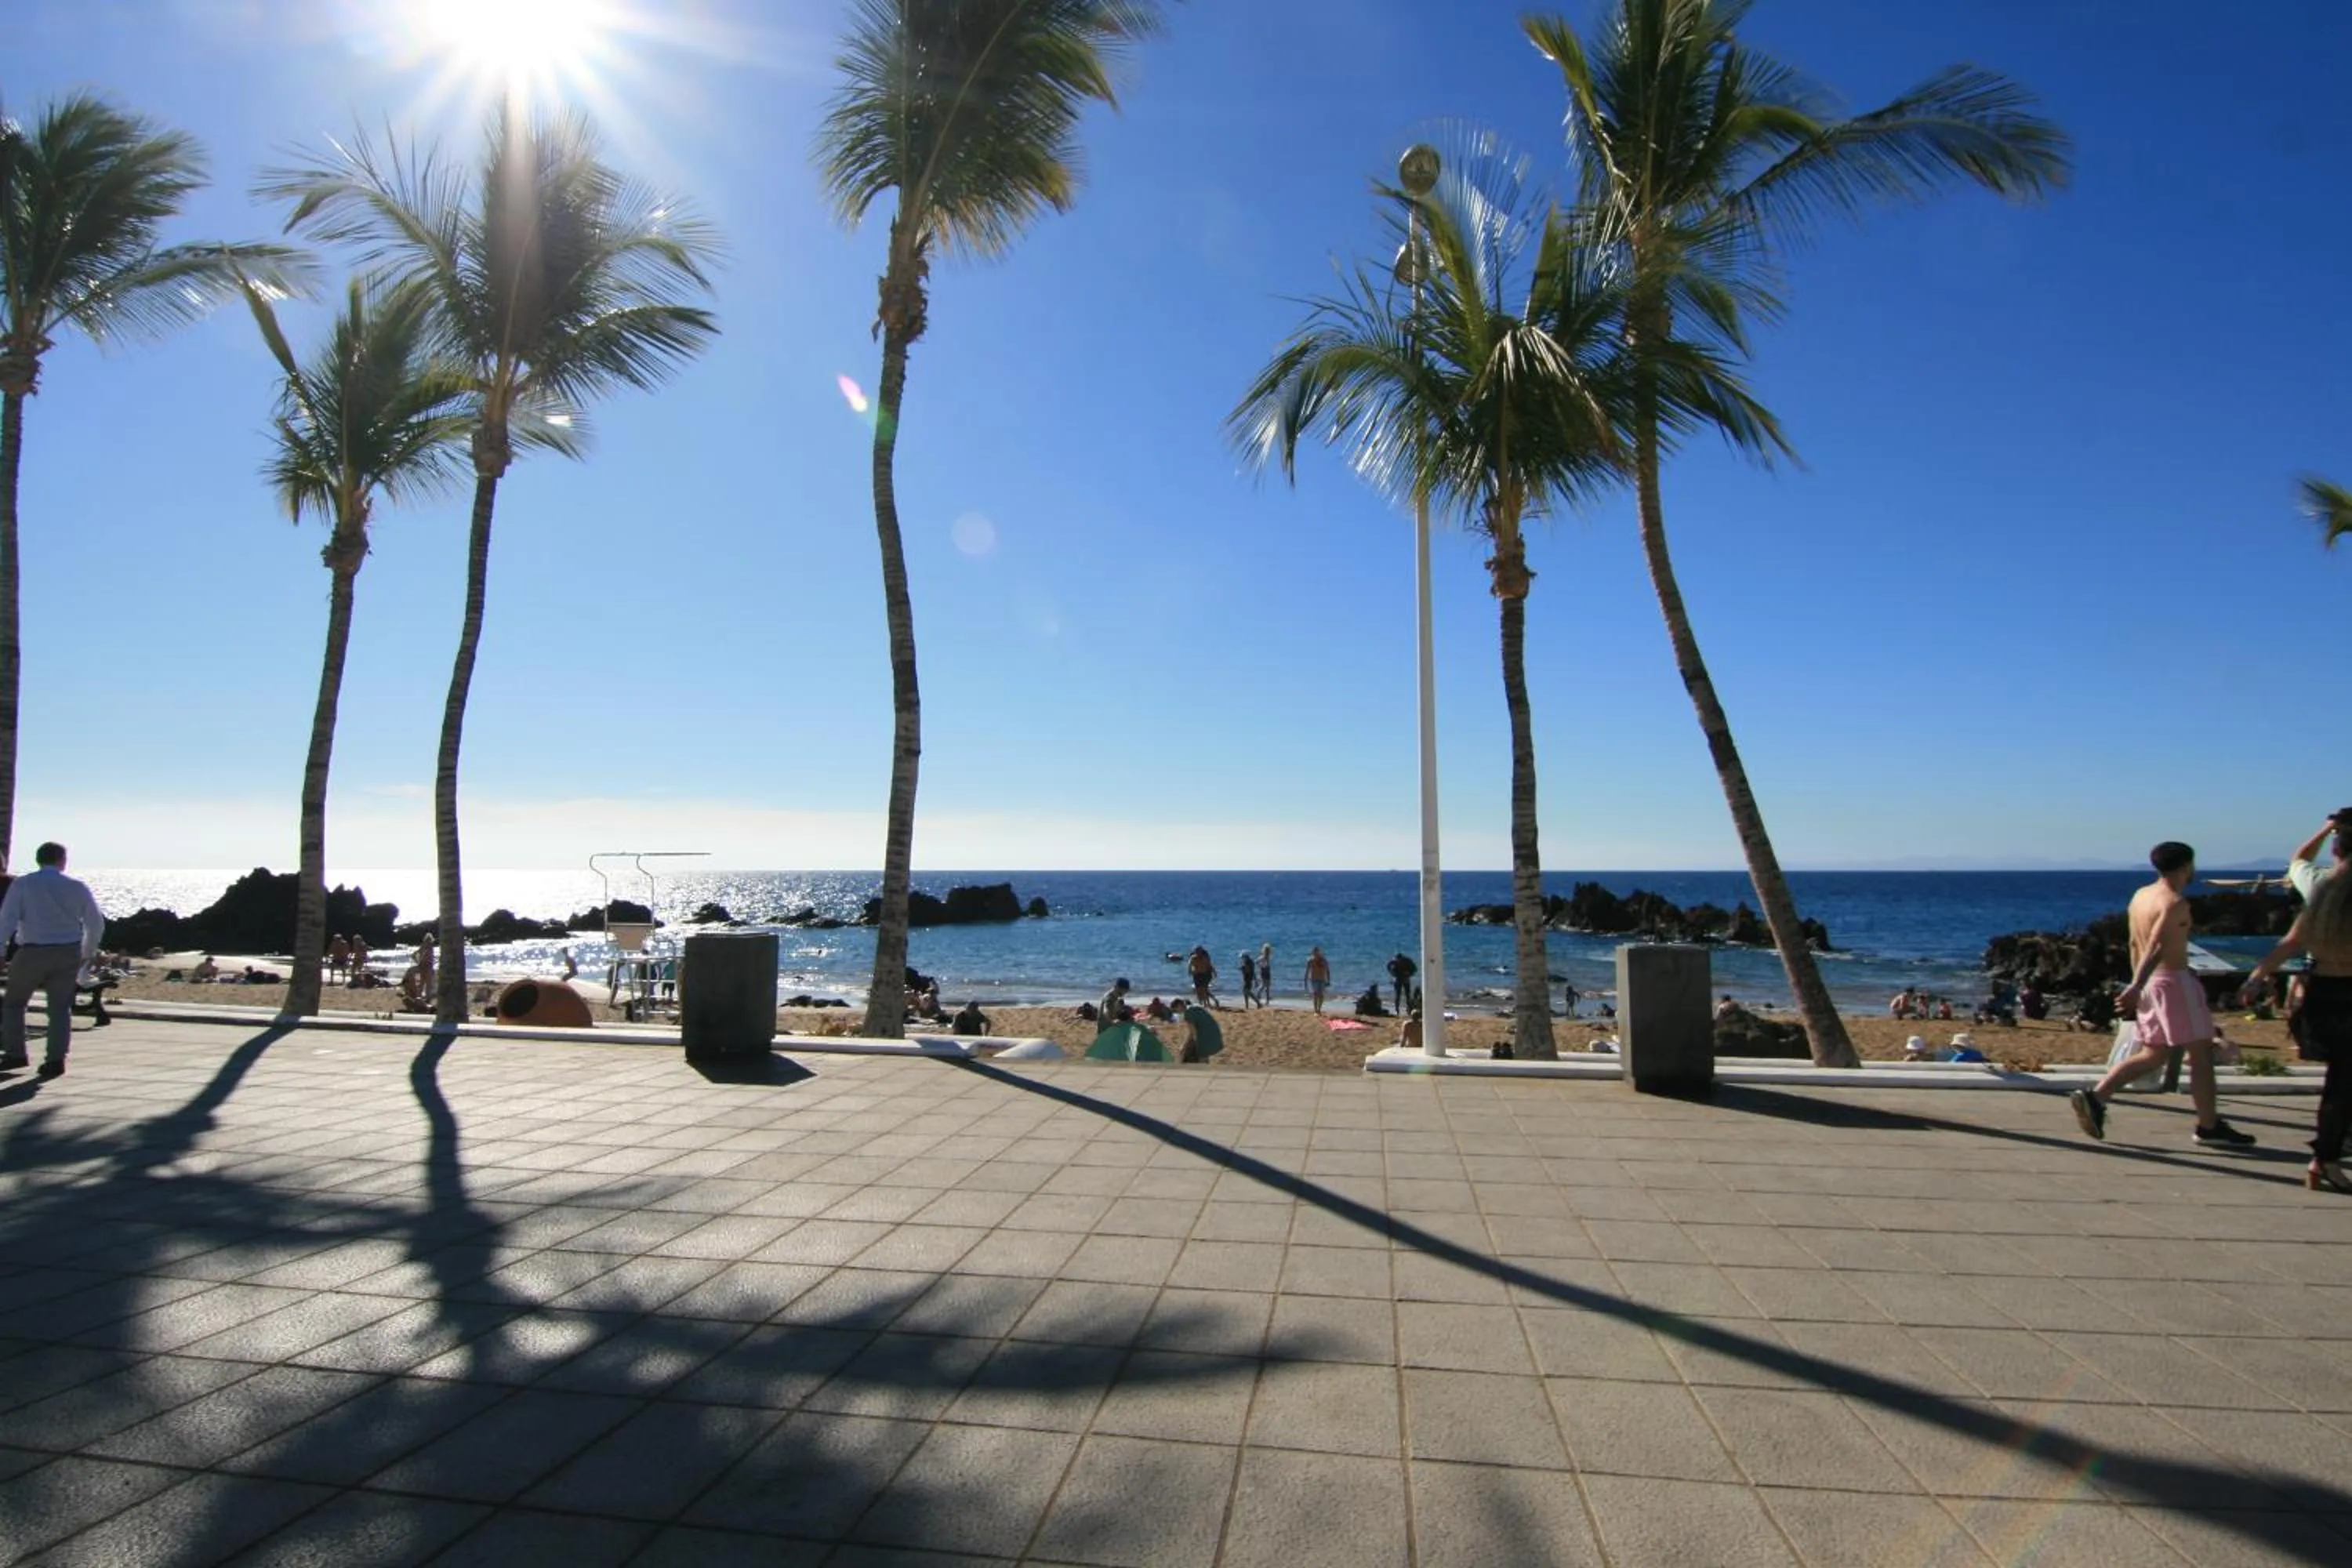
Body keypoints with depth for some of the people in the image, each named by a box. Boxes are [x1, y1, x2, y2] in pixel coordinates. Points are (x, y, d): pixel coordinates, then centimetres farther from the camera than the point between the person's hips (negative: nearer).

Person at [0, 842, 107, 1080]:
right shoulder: (78, 886, 4)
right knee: (60, 1007, 7)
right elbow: (96, 924, 7)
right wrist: (88, 953, 20)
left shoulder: (22, 884, -1)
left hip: (32, 953, -1)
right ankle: (55, 1060, 1)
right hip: (69, 953, 1)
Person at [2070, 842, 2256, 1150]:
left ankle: (2095, 1096, 0)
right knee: (2201, 1053, 4)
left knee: (2153, 1055, 12)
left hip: (2151, 983, 8)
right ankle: (2208, 1128, 11)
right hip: (2174, 980, -8)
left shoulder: (2140, 896, 10)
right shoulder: (2175, 903, -15)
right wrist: (2136, 986, -33)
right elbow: (2156, 947, -26)